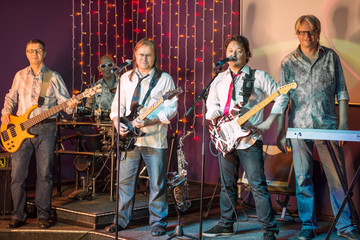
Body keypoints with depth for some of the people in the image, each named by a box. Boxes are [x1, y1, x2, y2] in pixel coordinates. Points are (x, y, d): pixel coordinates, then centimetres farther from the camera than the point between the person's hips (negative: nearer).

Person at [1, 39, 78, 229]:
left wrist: (70, 106, -21)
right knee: (17, 174, 0)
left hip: (45, 129, -2)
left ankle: (43, 216, 10)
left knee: (44, 174, 0)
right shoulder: (20, 76, 13)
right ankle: (18, 215, 12)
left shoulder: (54, 77, 4)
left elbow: (64, 102, 2)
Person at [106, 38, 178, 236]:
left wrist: (150, 121, -18)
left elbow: (172, 109, -5)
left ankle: (158, 222, 12)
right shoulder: (126, 78, 14)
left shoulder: (164, 79, 2)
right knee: (125, 181, 7)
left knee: (157, 183, 1)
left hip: (155, 139, -3)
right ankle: (121, 220, 18)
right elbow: (117, 106, 15)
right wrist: (118, 123, -4)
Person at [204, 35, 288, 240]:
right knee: (228, 185, 14)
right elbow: (211, 101, 26)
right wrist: (214, 113, 3)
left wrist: (268, 123, -6)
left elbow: (281, 97, 1)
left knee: (258, 186, -7)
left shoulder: (259, 77, -1)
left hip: (249, 140, -5)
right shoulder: (220, 79, 13)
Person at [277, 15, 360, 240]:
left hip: (328, 126, 0)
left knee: (338, 177, 0)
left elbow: (341, 91, 8)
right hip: (299, 127, 0)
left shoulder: (331, 57, 6)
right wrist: (281, 132, 2)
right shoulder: (289, 62, 5)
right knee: (303, 178, 4)